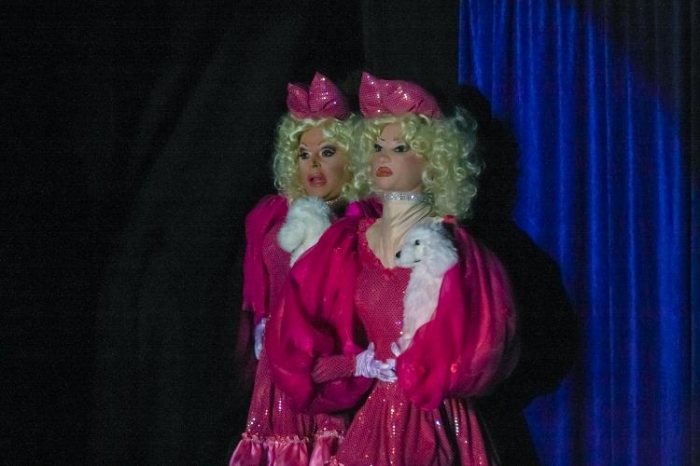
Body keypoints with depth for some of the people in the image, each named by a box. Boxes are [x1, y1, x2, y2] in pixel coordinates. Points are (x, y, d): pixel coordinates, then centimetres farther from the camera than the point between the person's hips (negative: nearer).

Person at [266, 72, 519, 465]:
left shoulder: (449, 244, -6)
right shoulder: (348, 243, 5)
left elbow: (473, 344, -12)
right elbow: (297, 335, 3)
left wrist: (404, 370, -9)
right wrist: (360, 365, -8)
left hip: (431, 421, -3)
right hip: (371, 419, 3)